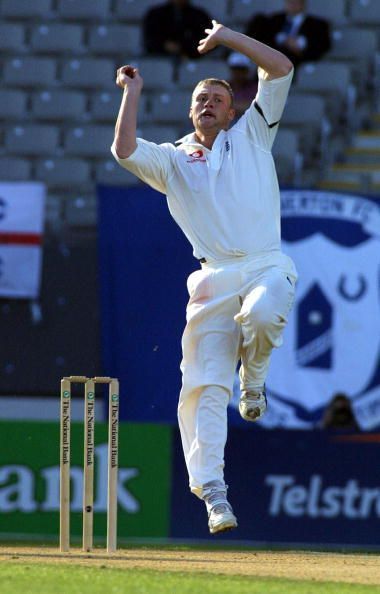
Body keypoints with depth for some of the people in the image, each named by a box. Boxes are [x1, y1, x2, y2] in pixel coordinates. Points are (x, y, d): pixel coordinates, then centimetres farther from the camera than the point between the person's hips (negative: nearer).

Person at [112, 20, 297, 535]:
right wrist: (133, 92, 4)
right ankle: (211, 490, -13)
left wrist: (226, 36, 9)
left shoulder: (251, 136, 18)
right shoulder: (172, 160, 18)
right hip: (214, 278, 1)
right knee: (205, 385, -12)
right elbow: (125, 150, -1)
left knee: (262, 314, -36)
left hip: (266, 268, -1)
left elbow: (281, 69, 10)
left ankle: (253, 376, -1)